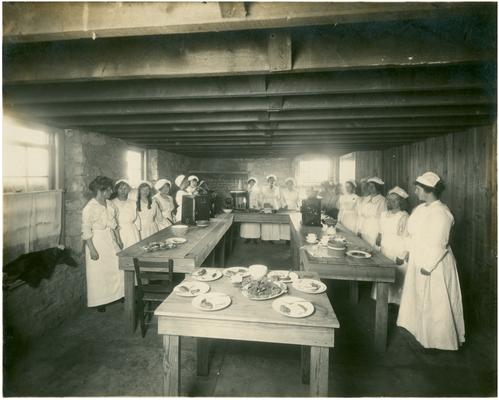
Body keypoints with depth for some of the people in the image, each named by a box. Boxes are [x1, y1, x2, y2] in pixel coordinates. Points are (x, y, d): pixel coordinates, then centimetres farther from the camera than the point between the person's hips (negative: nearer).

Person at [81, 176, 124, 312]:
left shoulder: (108, 203, 5)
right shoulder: (89, 208, -16)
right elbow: (86, 231, -16)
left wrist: (117, 240, 14)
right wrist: (92, 249, -19)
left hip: (111, 240, 6)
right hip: (97, 242, -6)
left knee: (118, 268, 5)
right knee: (98, 273, 6)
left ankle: (118, 295, 23)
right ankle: (98, 302, 23)